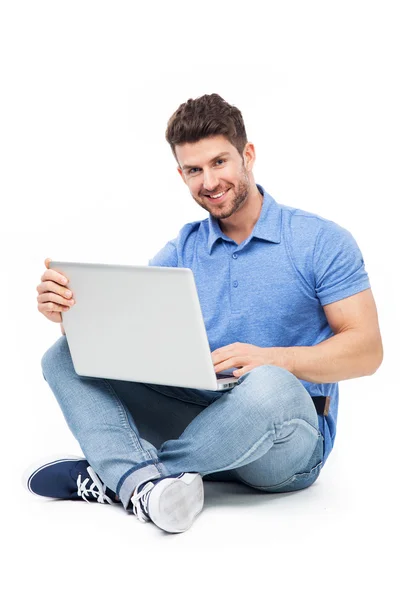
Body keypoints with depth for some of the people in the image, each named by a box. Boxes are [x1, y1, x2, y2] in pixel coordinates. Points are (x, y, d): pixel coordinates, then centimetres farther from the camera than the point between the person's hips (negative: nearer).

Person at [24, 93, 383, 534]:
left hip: (289, 440, -4)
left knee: (269, 386, -40)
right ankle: (146, 483, -36)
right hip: (199, 412, 4)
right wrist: (68, 307, -20)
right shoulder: (185, 249, 11)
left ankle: (111, 477, -20)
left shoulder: (321, 241, -4)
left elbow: (367, 350, -10)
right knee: (66, 355, -9)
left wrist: (273, 358, -25)